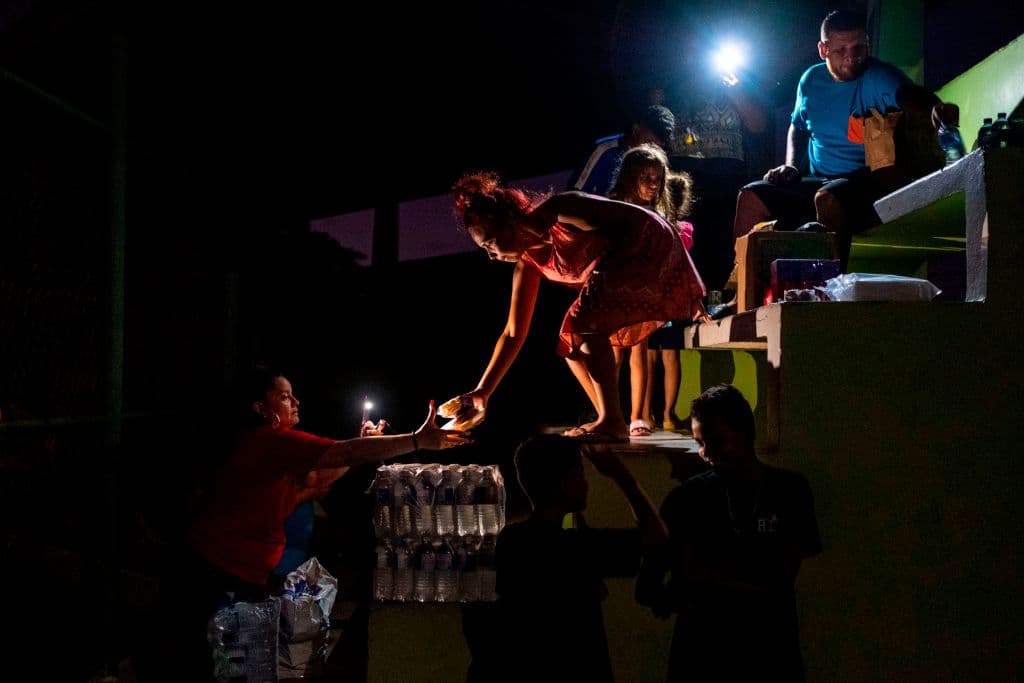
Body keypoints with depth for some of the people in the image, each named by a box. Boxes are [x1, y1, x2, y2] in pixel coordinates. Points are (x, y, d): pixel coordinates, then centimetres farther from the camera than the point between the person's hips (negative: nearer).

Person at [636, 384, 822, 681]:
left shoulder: (790, 490, 0)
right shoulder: (687, 497, 0)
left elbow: (784, 573, -7)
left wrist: (708, 579, -9)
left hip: (771, 648, 0)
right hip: (700, 648, 0)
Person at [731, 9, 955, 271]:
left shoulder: (882, 78, -10)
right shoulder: (811, 80, 9)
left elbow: (916, 101, -31)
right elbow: (798, 126, 27)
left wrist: (937, 109, -56)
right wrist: (791, 166, 9)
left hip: (869, 182, -6)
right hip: (817, 182, 6)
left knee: (827, 198, -38)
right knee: (751, 196, -8)